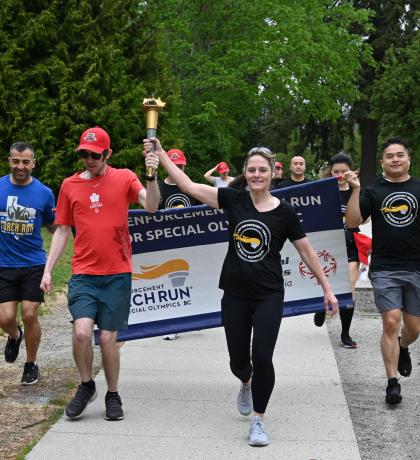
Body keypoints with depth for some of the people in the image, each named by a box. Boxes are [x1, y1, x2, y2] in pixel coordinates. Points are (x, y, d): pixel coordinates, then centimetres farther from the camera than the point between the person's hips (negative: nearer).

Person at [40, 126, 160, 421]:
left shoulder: (124, 178, 0)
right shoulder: (70, 186, 6)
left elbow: (151, 206, -15)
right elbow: (62, 231, 12)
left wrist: (152, 176, -31)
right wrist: (48, 270, 7)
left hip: (117, 274, -1)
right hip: (83, 274, 1)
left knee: (108, 338, 2)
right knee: (82, 332, -15)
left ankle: (113, 395, 23)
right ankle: (86, 386, 11)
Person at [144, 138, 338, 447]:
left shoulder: (285, 212, -5)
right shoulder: (234, 200, -2)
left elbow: (307, 251, 3)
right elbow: (189, 186, -4)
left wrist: (327, 289, 5)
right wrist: (161, 154, -8)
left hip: (268, 297, -2)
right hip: (235, 295, 2)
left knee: (262, 357, -11)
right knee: (238, 360, 11)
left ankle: (258, 420, 9)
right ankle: (247, 384, 48)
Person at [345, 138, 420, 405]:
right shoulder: (373, 191, 4)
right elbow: (353, 222, -5)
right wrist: (355, 190, -14)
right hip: (384, 268, -2)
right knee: (391, 323, -9)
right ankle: (393, 382, -1)